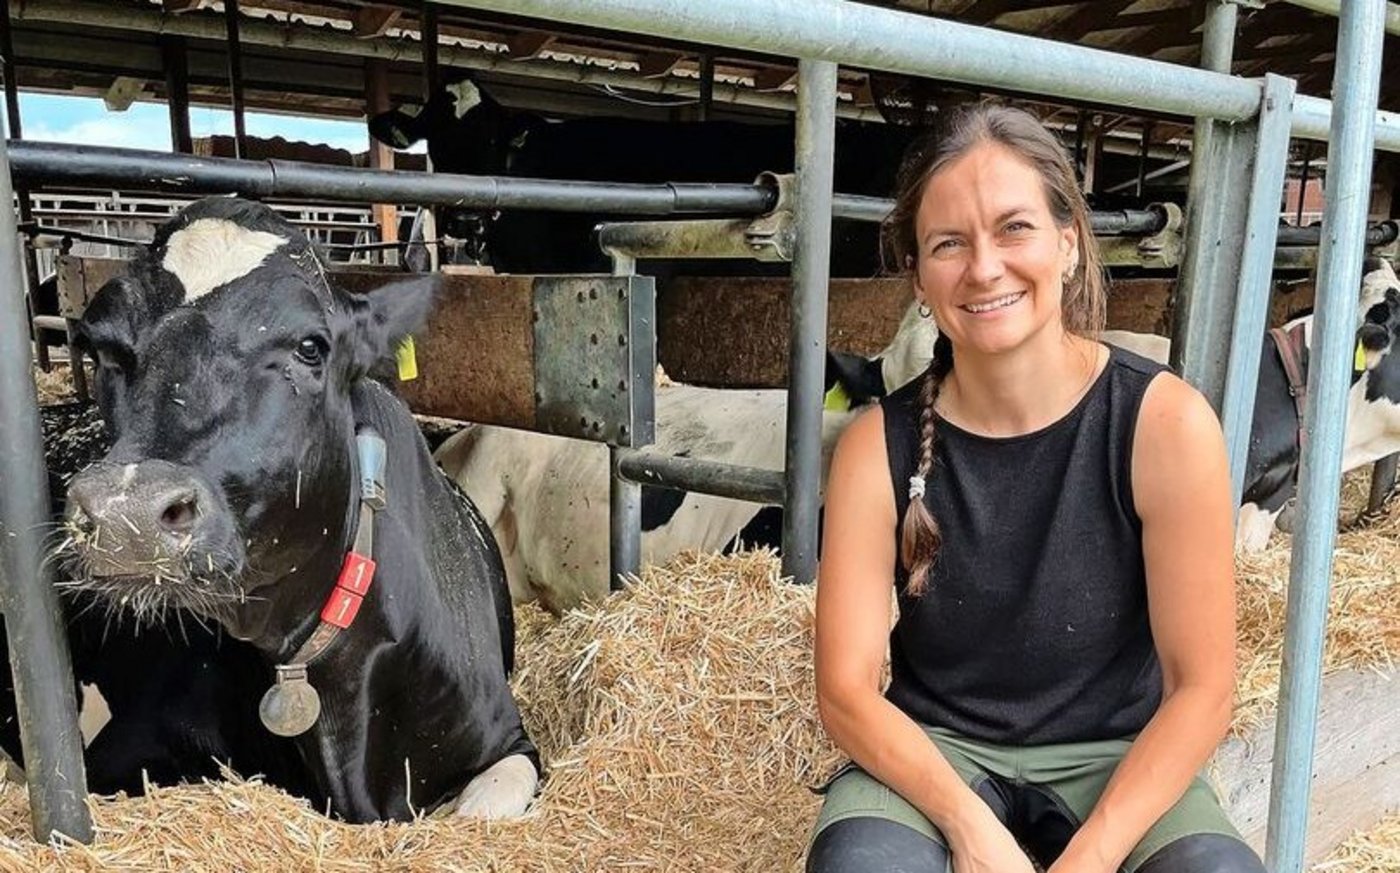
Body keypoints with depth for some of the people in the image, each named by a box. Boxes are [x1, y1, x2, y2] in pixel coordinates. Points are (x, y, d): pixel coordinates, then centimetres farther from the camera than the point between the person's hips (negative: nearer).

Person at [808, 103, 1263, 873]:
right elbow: (846, 691, -11)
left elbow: (1201, 687, -11)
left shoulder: (1164, 423, -15)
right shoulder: (879, 445, -13)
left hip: (1114, 757, 1)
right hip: (936, 752, 0)